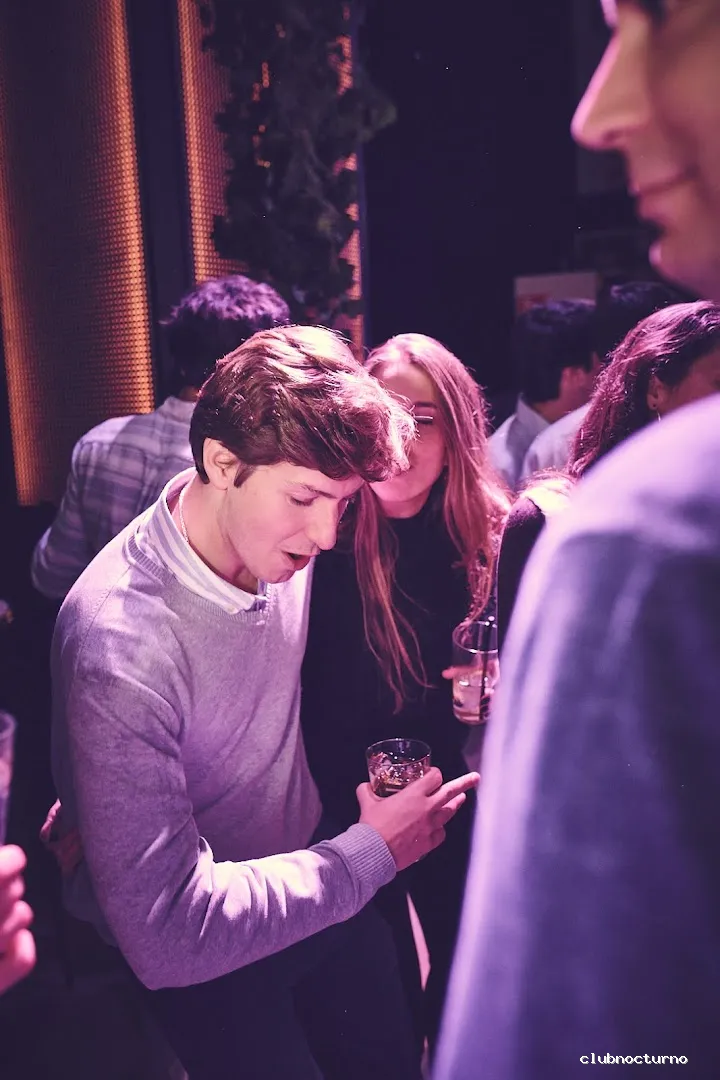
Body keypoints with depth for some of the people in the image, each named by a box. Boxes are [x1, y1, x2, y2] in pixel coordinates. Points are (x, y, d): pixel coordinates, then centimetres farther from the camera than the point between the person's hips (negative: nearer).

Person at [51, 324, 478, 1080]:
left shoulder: (282, 537, -14)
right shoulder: (122, 641, -34)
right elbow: (165, 935, -33)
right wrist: (371, 852, -24)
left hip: (307, 868, 6)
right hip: (200, 957, -5)